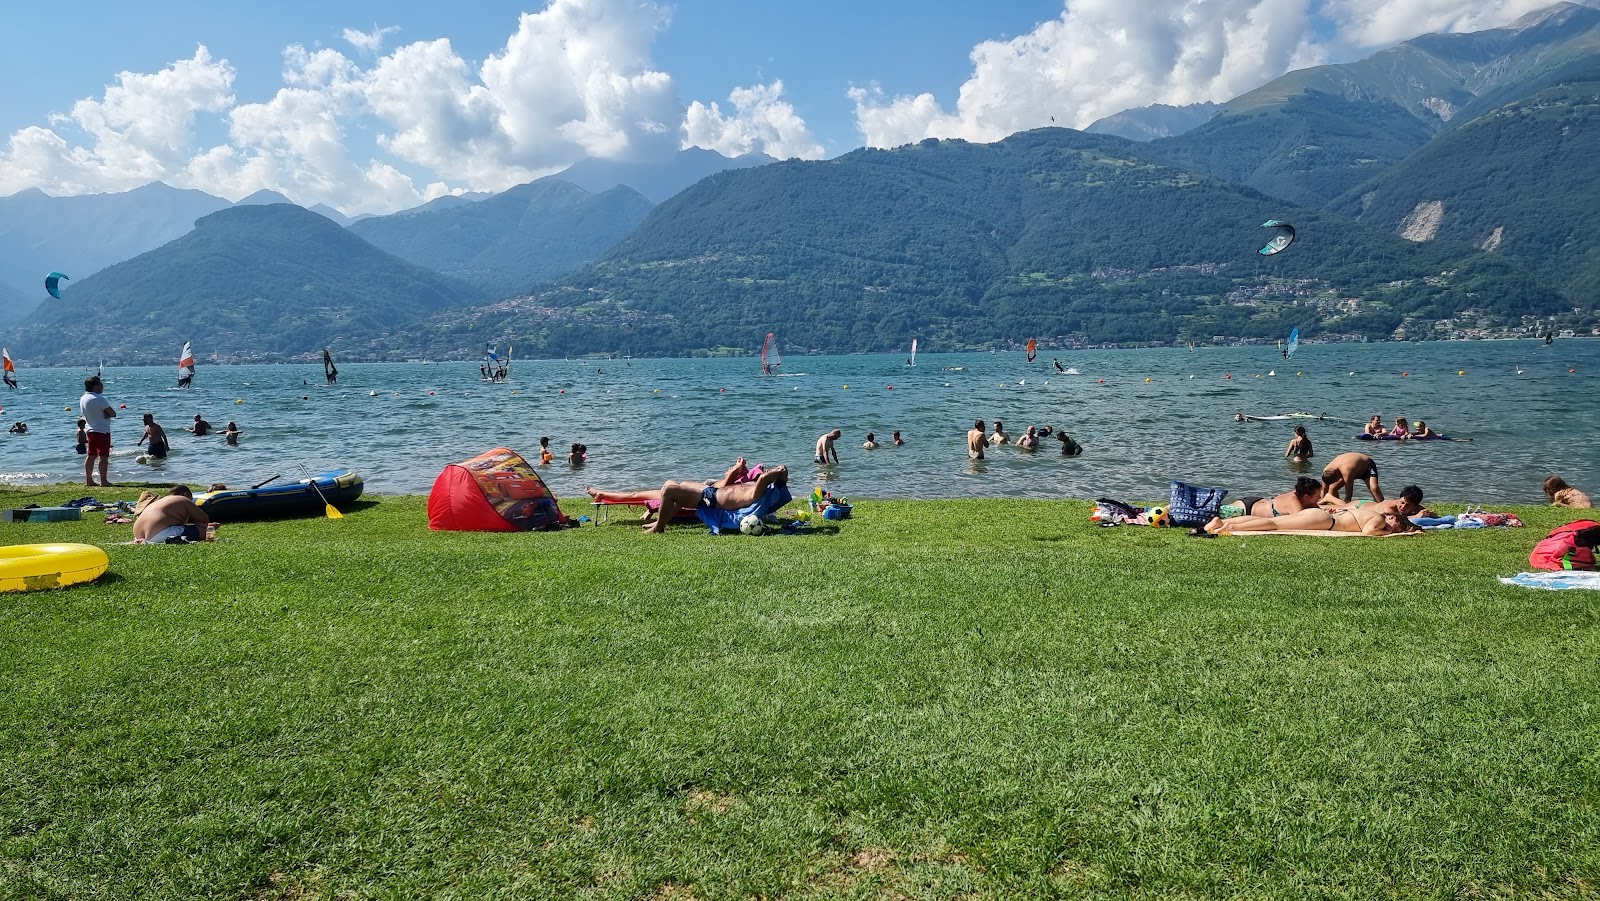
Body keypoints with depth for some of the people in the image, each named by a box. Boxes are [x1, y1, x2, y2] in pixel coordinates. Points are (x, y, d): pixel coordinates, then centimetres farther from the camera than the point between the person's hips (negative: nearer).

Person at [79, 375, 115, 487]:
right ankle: (103, 481, -8)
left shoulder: (82, 398, 9)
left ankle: (88, 480, 15)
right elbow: (113, 414, -18)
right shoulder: (99, 399, -18)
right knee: (103, 456, -6)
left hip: (90, 430, 8)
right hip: (102, 430, -8)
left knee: (91, 455, 12)